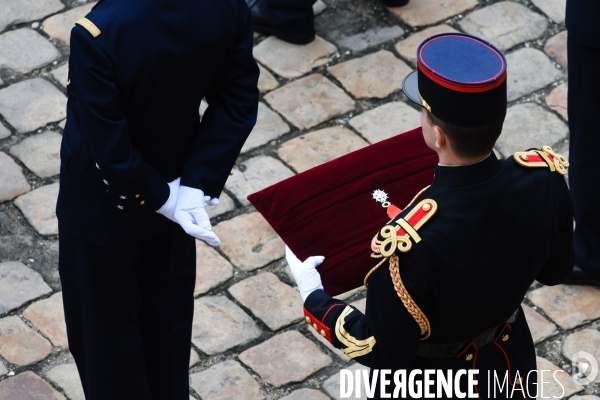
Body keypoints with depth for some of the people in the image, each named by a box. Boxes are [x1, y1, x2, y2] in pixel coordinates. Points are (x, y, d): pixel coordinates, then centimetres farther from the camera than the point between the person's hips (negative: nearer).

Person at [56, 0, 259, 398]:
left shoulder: (98, 34, -38)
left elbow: (108, 148, -29)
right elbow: (239, 103, -12)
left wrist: (162, 197, -14)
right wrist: (198, 184, -11)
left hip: (102, 204, -5)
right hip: (172, 177, 5)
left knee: (105, 320, 20)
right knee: (168, 308, 28)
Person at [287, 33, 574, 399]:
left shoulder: (411, 241, -39)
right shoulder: (544, 179, -23)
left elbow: (384, 354, -23)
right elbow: (556, 270, -3)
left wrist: (313, 298, -11)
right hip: (511, 368, 5)